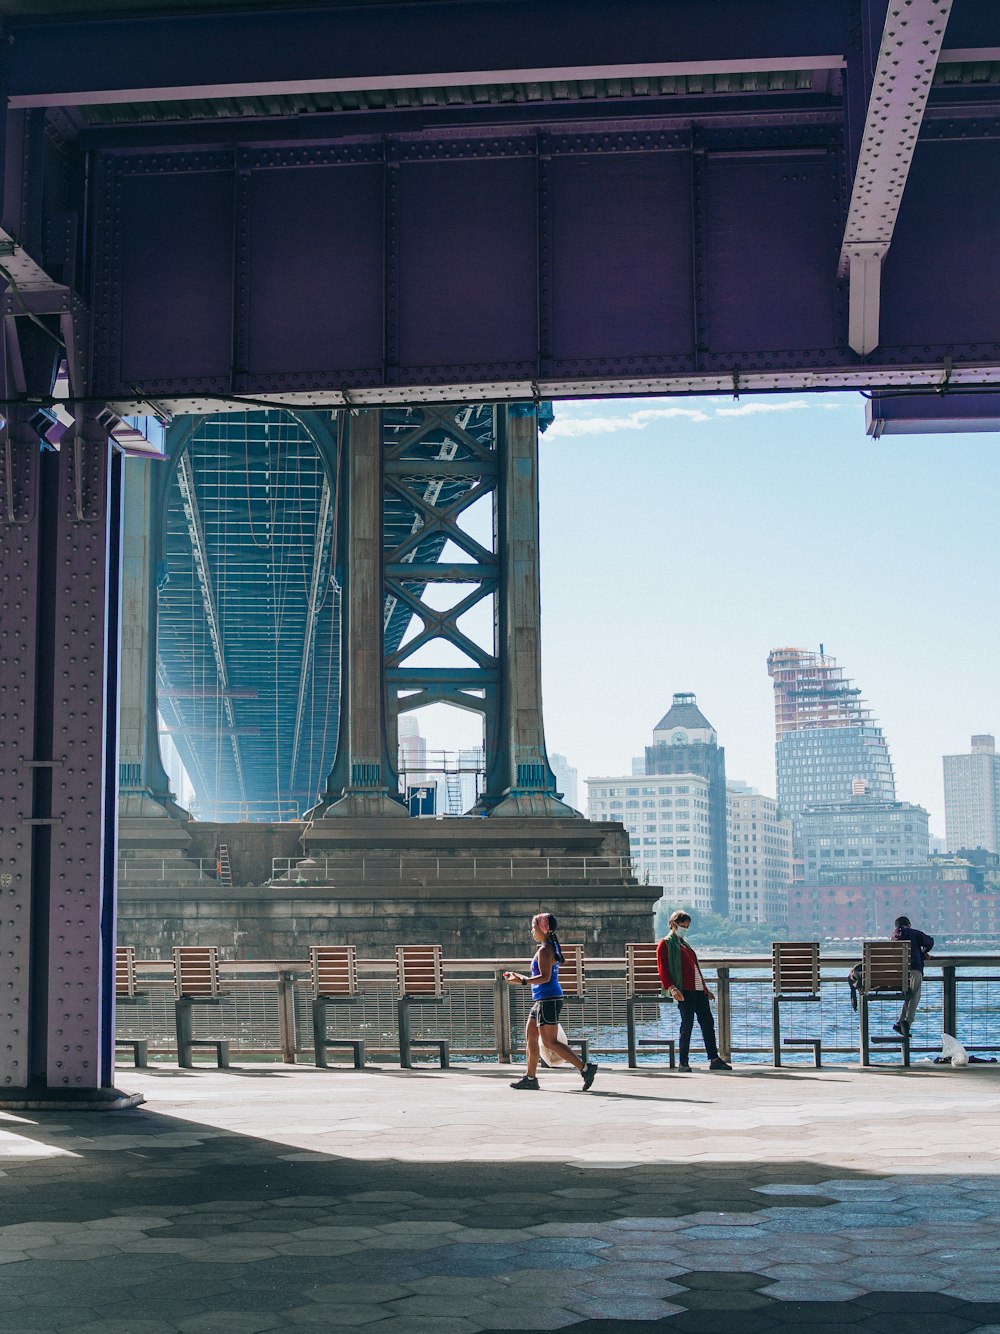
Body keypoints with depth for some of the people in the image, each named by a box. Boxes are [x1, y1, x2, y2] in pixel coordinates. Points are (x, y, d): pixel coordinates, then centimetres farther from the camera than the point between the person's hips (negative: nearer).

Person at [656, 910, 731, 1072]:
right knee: (687, 1025, -8)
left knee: (708, 1022, 5)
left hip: (698, 990, 8)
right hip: (684, 991, -8)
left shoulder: (684, 944, 24)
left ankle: (714, 1060, 8)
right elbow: (663, 969, -9)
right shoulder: (665, 944, 0)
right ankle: (683, 1063, -2)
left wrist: (705, 989, 27)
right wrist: (671, 988, -22)